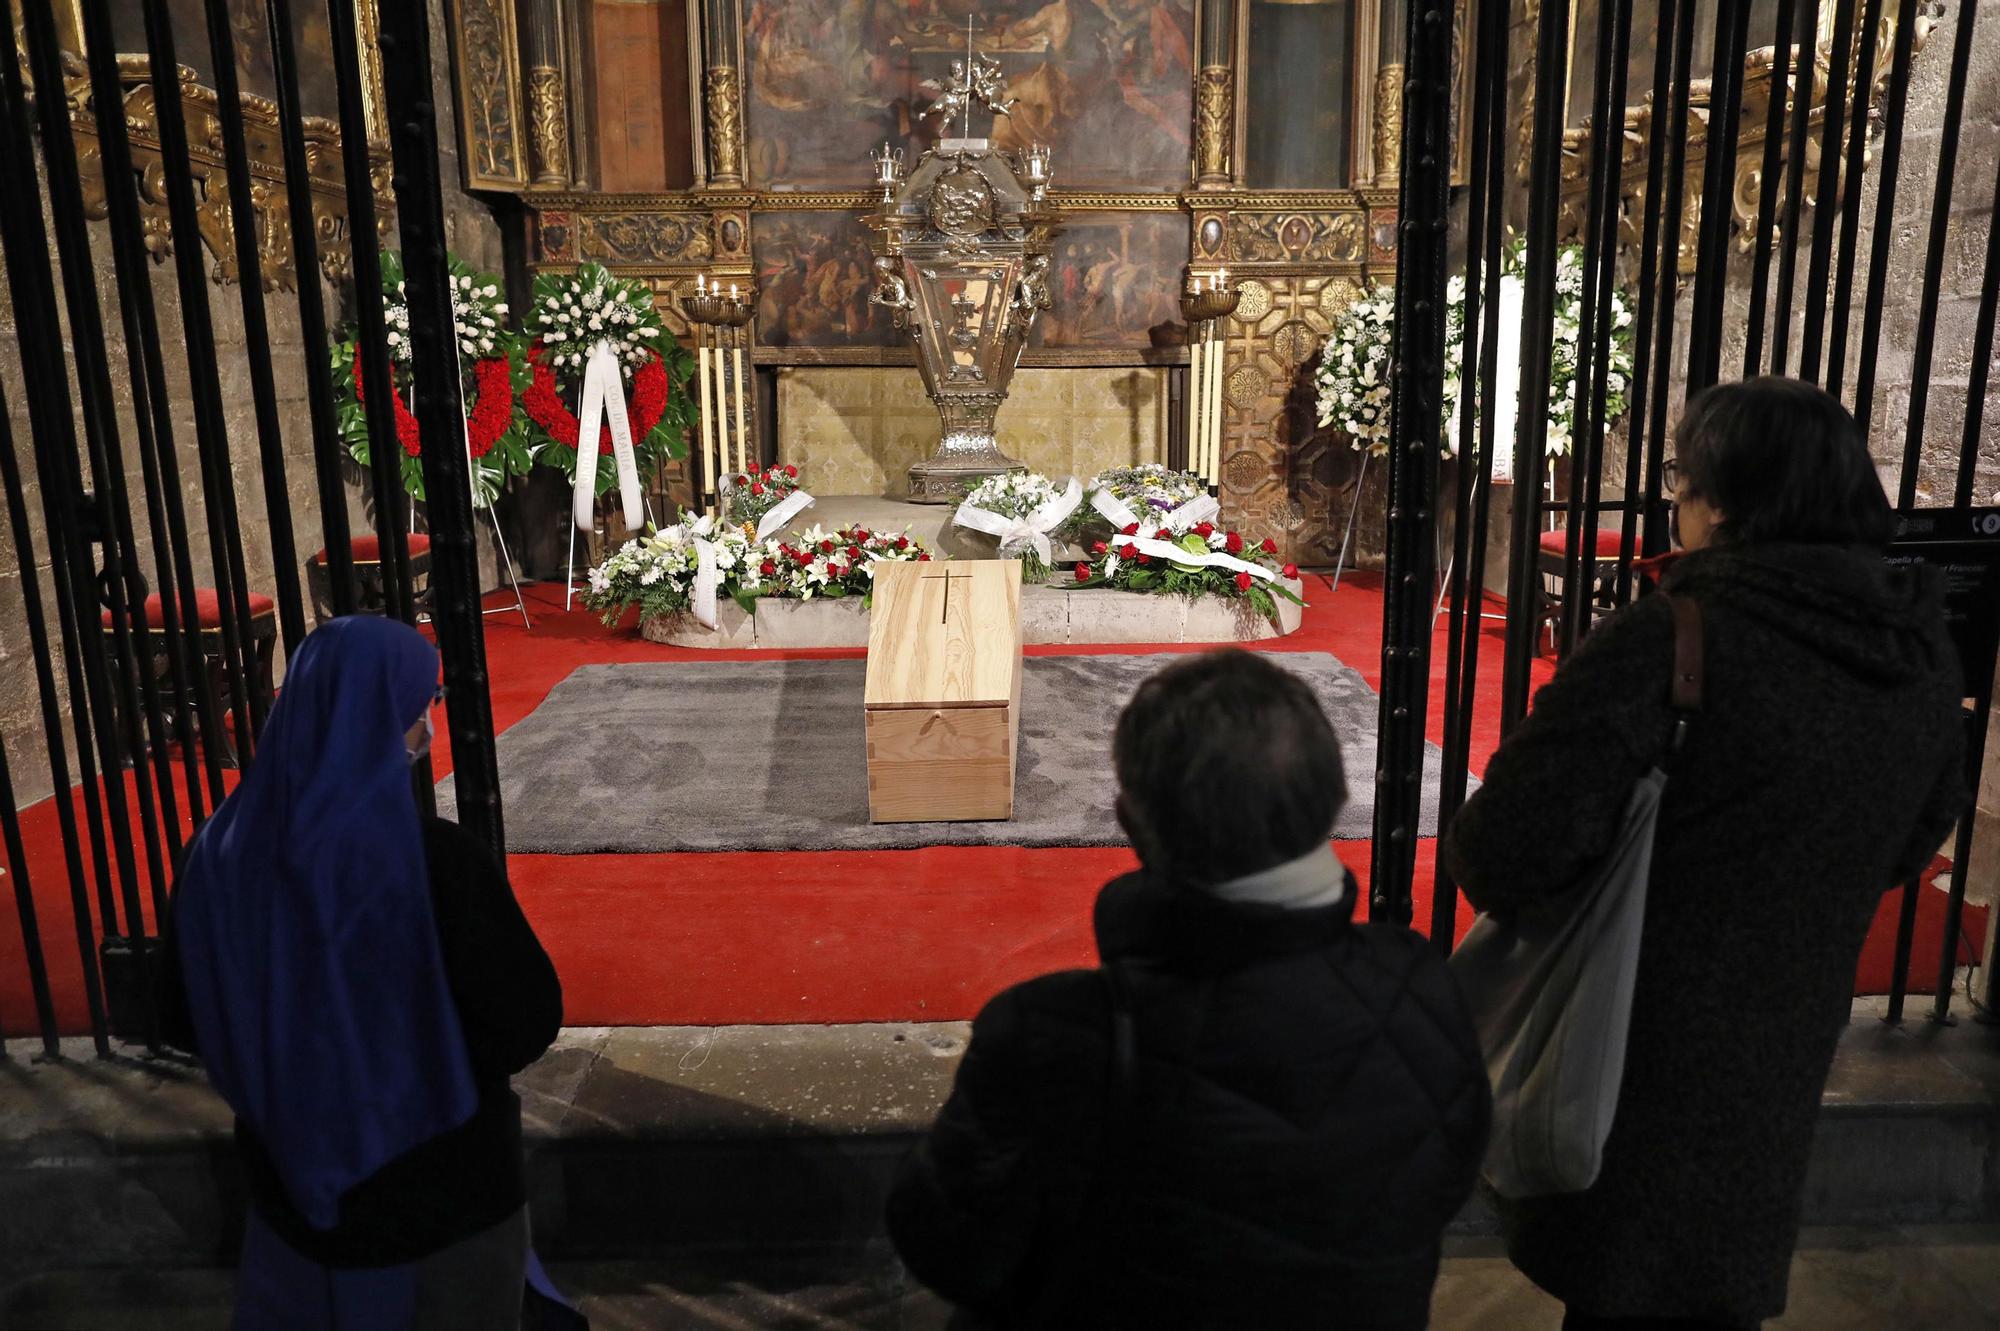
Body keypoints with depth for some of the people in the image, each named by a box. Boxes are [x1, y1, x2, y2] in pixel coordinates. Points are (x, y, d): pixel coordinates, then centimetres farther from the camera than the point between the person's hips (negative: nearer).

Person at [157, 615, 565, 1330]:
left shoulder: (221, 854, -12)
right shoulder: (437, 860, -28)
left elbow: (185, 1023, 2)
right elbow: (526, 1027, -20)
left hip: (294, 1193, 4)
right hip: (442, 1199, -4)